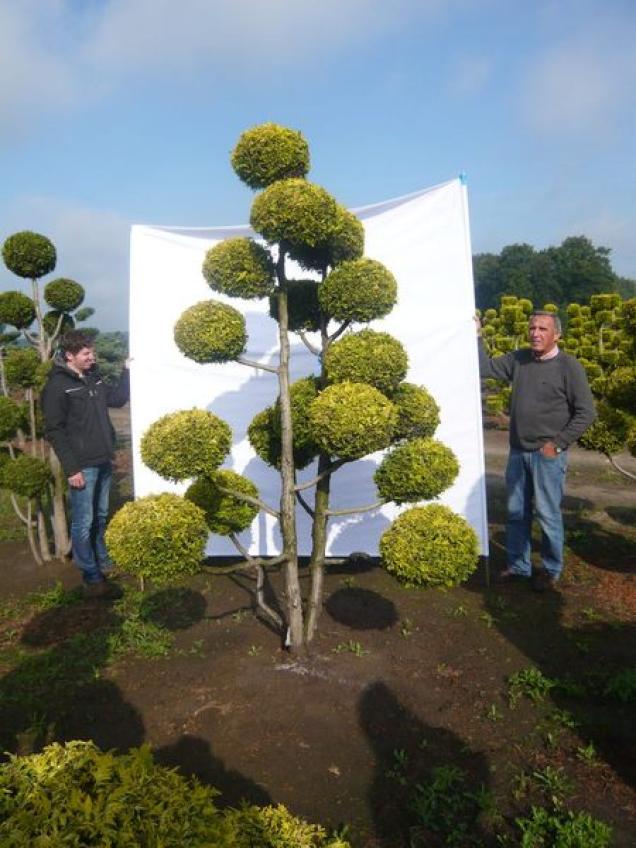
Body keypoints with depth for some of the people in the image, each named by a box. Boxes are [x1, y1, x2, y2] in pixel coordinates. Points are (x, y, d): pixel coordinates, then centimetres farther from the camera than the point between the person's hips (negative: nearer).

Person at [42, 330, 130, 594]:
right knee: (83, 522, 2)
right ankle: (90, 574, 13)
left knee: (101, 516, 18)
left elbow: (118, 399, 19)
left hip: (104, 461, 7)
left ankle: (103, 560, 32)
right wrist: (71, 468, -17)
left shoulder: (93, 376, 8)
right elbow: (54, 431, -15)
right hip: (82, 466, -7)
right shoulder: (57, 386, -13)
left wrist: (128, 371, 6)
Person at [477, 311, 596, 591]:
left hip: (547, 455, -5)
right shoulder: (519, 358, 4)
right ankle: (518, 566, 30)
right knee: (516, 512, 14)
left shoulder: (569, 366, -9)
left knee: (547, 515, 4)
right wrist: (477, 336, 2)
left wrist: (557, 444, -11)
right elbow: (487, 367, 12)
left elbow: (586, 413, -8)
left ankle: (551, 571, 24)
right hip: (517, 452, 5)